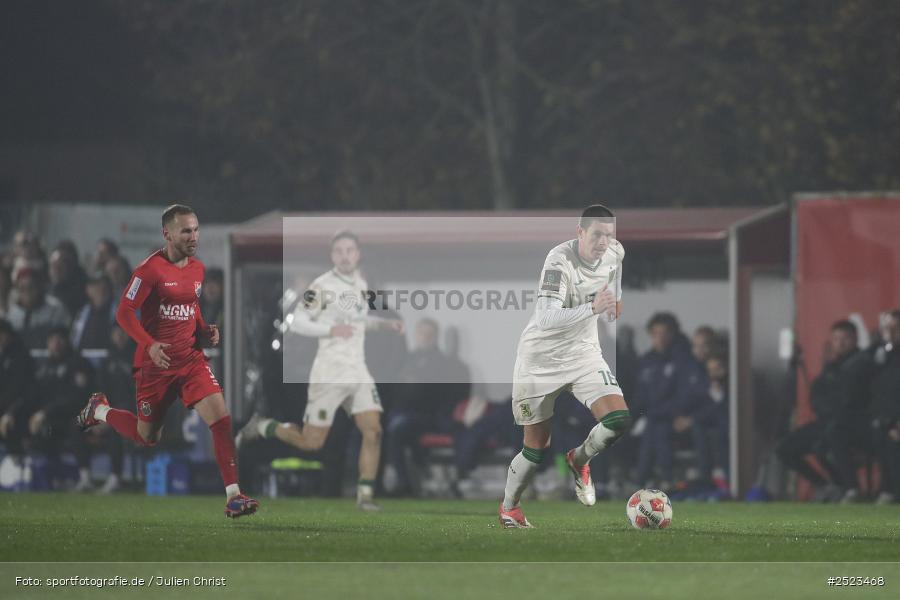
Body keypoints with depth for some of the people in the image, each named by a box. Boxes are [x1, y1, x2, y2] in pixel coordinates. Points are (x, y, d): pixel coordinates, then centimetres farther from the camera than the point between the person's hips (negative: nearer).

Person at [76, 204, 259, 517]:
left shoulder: (197, 269, 5)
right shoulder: (151, 269, -16)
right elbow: (124, 313, -15)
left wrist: (204, 330, 3)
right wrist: (150, 345, -27)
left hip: (191, 359, 5)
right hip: (156, 363, -5)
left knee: (221, 418, -15)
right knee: (146, 437, 11)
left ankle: (233, 497, -15)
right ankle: (99, 411, 42)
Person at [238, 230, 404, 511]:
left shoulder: (361, 285, 12)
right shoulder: (322, 285, -12)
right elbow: (296, 322, -14)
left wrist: (385, 323, 14)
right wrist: (330, 330, -24)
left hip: (358, 372, 6)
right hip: (329, 374, -6)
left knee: (373, 431, -9)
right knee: (311, 442, -1)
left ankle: (365, 495, -3)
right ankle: (262, 427, 23)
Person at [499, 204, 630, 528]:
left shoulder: (614, 253, -7)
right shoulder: (560, 261, -28)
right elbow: (546, 318, -39)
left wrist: (614, 301, 25)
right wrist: (592, 308, -50)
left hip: (583, 352, 5)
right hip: (541, 358, -5)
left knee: (618, 419, -17)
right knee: (536, 448, 3)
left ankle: (579, 461, 14)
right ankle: (508, 509, 29)